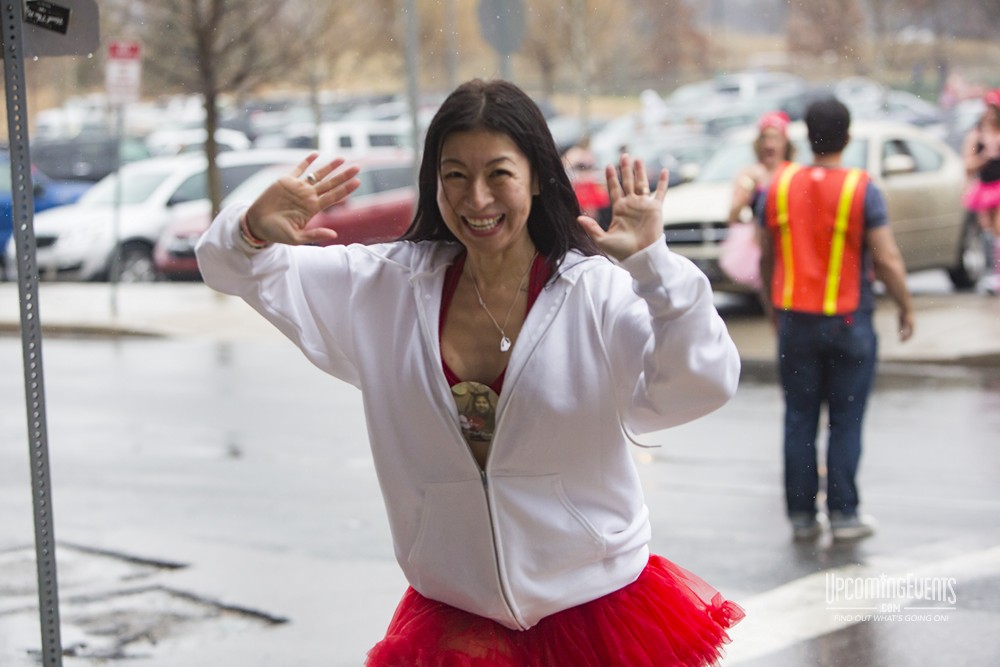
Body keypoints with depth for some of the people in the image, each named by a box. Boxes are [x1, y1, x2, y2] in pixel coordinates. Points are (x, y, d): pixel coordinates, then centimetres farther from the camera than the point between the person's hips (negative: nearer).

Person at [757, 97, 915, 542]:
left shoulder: (779, 186, 1)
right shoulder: (862, 191, -10)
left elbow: (766, 258, 10)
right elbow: (887, 260, -11)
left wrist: (774, 306, 24)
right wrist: (906, 308, 4)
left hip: (795, 320, 3)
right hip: (848, 322, -3)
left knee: (799, 421, 9)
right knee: (845, 422, 5)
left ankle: (801, 515, 12)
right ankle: (843, 514, 6)